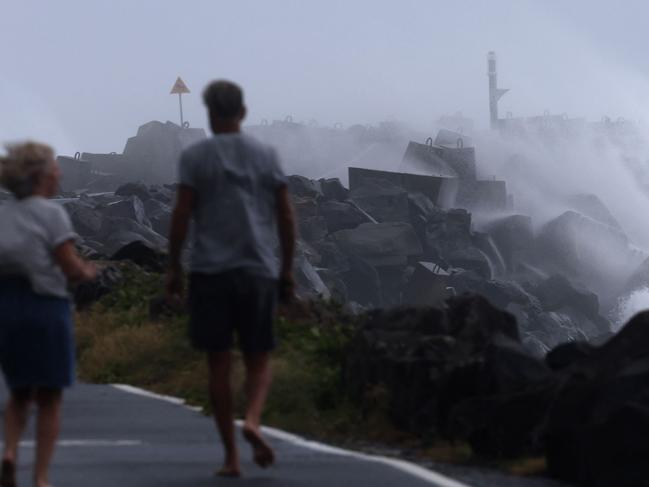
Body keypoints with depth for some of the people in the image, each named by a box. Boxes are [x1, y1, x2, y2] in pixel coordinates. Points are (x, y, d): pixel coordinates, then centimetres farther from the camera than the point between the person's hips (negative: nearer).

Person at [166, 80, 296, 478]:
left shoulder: (195, 157, 0)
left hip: (210, 270, -1)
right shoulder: (267, 156, 6)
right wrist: (288, 268, 14)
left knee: (219, 364, 5)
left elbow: (181, 217, -4)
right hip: (260, 269, 1)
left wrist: (174, 268, 4)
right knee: (259, 359, 10)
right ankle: (253, 420, -19)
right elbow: (286, 217, 5)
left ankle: (231, 456, 4)